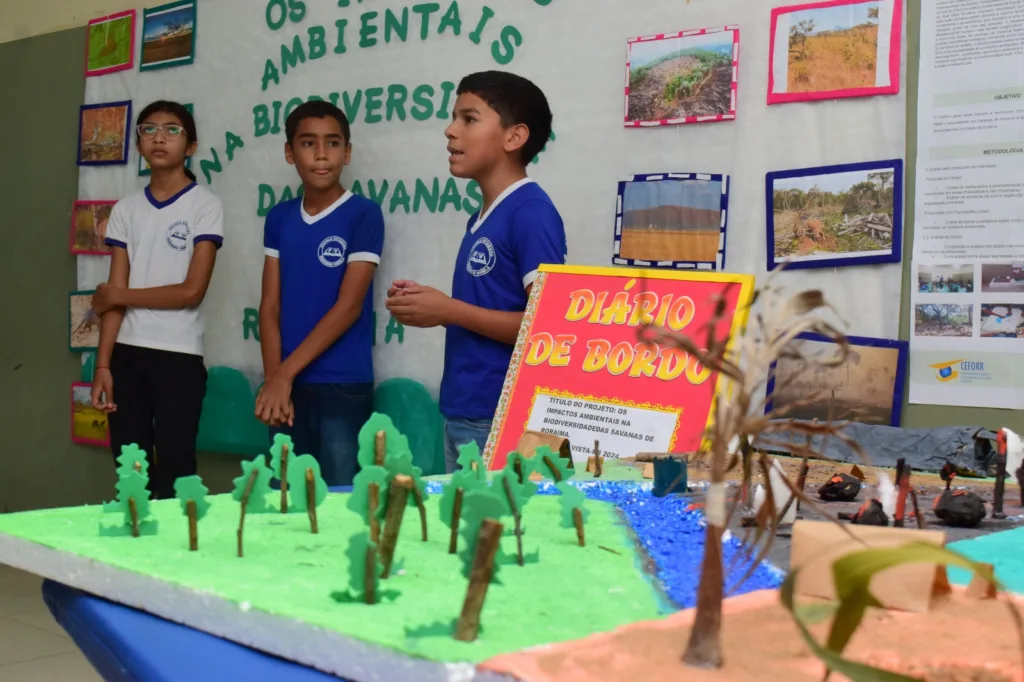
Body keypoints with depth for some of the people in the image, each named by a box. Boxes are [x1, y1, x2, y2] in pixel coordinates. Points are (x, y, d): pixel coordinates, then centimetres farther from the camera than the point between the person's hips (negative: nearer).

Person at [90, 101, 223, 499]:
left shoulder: (205, 205, -3)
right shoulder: (125, 210, 9)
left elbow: (192, 291, -10)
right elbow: (114, 294, 4)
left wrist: (119, 295, -2)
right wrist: (103, 364, -4)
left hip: (179, 355, -4)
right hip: (127, 353, 4)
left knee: (174, 474, 0)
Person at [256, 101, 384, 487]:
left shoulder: (364, 215, -6)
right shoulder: (279, 218, 9)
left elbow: (348, 307, -12)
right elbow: (270, 305, 6)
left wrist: (284, 373, -13)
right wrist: (273, 379, -7)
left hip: (343, 387, -4)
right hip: (288, 385, 5)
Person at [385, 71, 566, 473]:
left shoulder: (531, 212, -14)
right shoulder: (482, 218, 12)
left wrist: (450, 311, -16)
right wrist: (429, 305, 4)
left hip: (503, 419, -9)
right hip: (462, 414, 9)